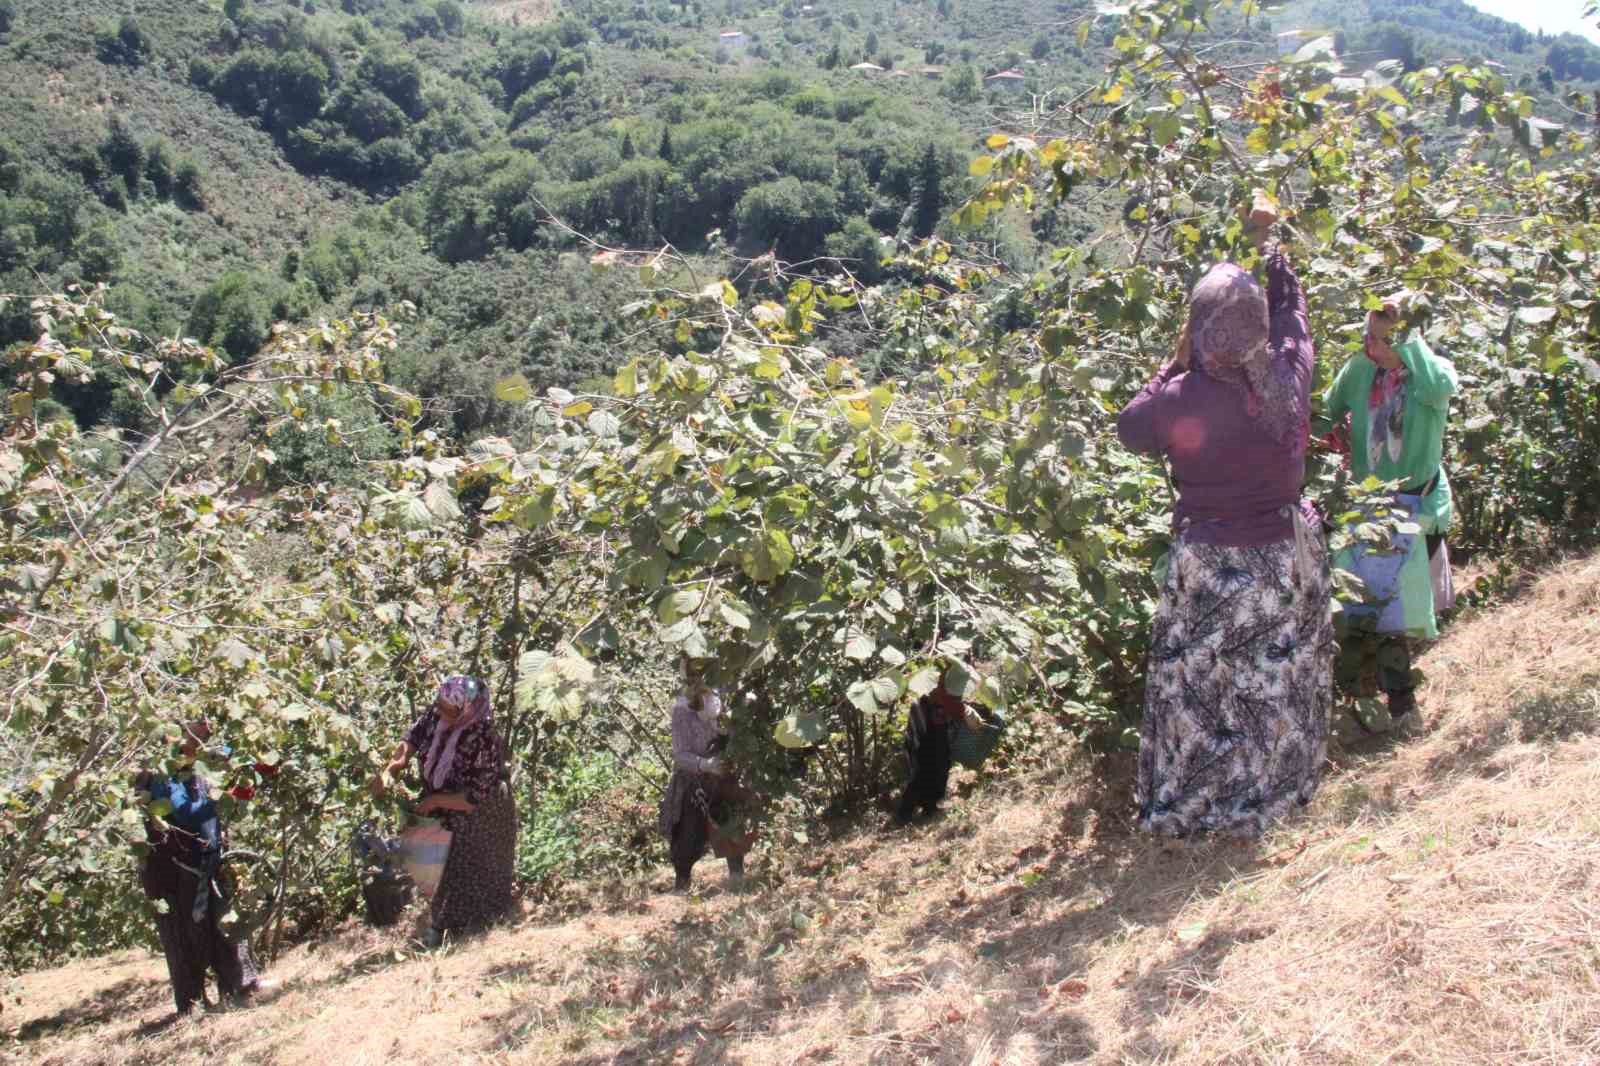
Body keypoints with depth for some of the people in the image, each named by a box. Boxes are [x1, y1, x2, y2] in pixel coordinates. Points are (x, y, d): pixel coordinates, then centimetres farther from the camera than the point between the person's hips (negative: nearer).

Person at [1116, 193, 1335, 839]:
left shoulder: (1183, 400, -22)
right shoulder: (1289, 379, -10)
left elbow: (1130, 428, -1)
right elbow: (1291, 314, 11)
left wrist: (1175, 365, 4)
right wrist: (1269, 243, 24)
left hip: (1213, 568, -4)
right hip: (1286, 560, 4)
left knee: (1198, 687, 12)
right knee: (1274, 684, 18)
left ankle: (1185, 808, 26)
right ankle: (1265, 796, 36)